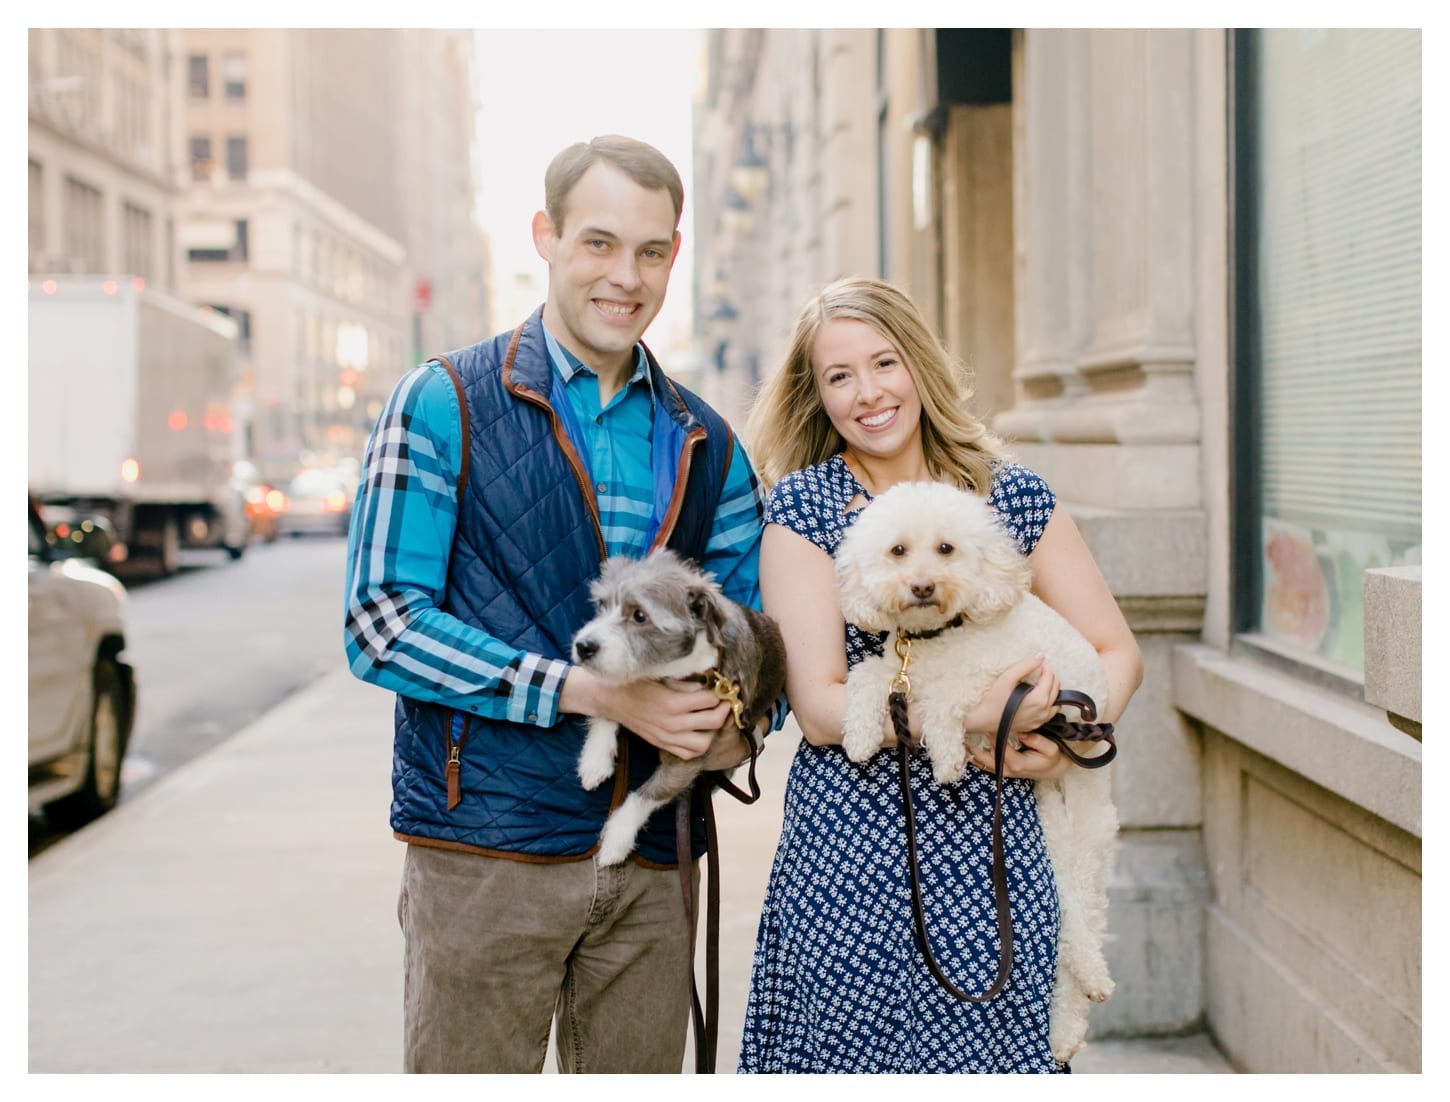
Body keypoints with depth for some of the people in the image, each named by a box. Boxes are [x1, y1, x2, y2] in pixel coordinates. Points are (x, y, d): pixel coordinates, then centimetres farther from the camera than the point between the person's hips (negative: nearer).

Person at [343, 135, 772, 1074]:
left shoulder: (706, 446, 12)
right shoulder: (444, 405, -2)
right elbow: (380, 624, -10)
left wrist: (739, 725, -8)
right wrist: (588, 691, -17)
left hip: (653, 858, 4)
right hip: (488, 847, -4)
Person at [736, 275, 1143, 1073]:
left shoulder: (1012, 497, 6)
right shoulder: (801, 507, -1)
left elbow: (1117, 652, 9)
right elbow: (817, 707, -9)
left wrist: (1067, 740, -10)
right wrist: (977, 721, -18)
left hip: (992, 854, 2)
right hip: (851, 860, -2)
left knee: (994, 1060, 5)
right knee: (851, 1054, 4)